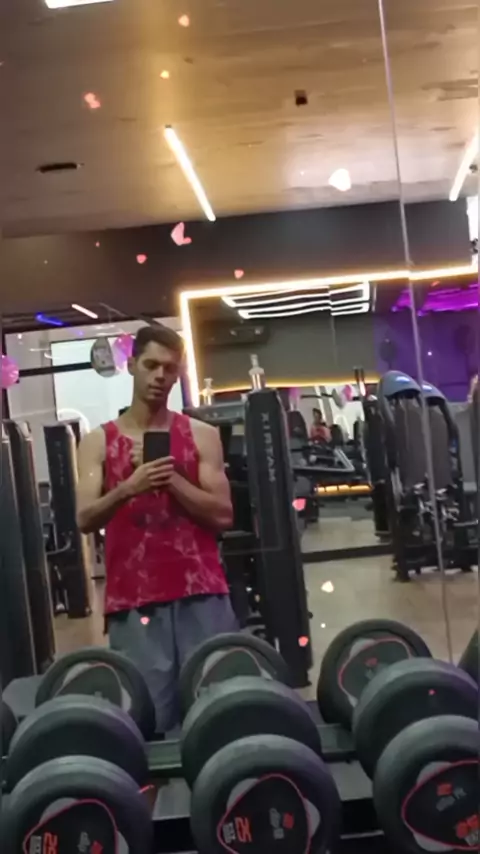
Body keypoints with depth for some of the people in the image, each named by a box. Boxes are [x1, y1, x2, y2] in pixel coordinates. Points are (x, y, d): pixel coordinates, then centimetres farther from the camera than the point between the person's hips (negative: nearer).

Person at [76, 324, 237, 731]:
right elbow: (85, 519, -3)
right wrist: (128, 487, -21)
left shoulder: (201, 435, 7)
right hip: (133, 600, 0)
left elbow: (222, 515, -1)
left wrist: (171, 478, -13)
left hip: (202, 593, 0)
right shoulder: (98, 442, 7)